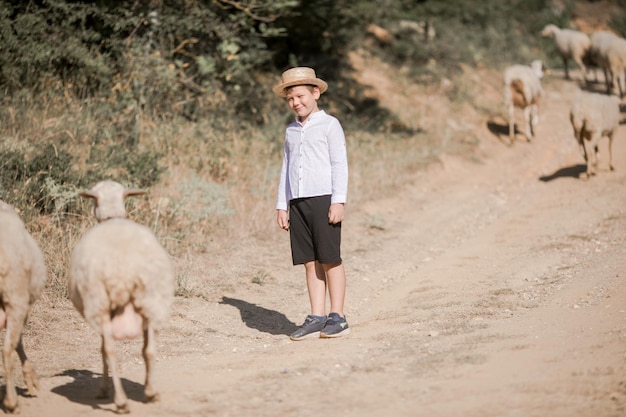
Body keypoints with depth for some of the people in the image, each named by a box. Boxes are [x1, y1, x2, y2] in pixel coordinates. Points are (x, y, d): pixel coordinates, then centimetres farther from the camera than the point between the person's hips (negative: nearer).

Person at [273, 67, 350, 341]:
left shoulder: (329, 125, 0)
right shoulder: (291, 131, 17)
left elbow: (339, 164, -4)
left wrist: (338, 201, -11)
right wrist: (282, 205, 15)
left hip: (323, 199, -5)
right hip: (297, 202, 5)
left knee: (330, 260, -3)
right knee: (310, 262, 4)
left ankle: (337, 318, 2)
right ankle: (316, 318, 7)